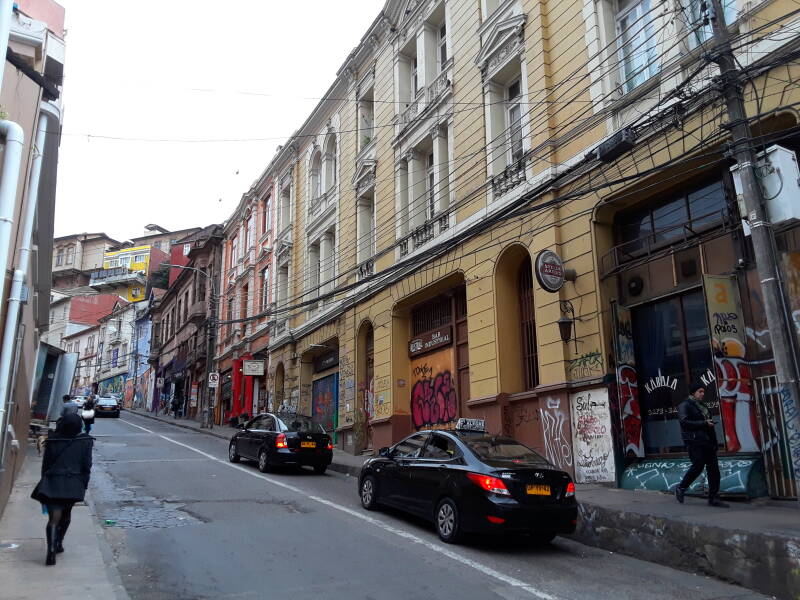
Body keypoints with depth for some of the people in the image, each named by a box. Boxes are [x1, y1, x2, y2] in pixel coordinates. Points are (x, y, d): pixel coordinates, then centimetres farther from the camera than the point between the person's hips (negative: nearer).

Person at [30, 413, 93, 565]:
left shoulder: (52, 441, -4)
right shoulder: (85, 441, -5)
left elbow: (45, 464, 3)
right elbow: (87, 466, -3)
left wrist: (45, 482, 14)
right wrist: (84, 484, 6)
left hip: (52, 484, -1)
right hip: (74, 485, 1)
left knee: (54, 517, -3)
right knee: (66, 515, 21)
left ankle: (51, 551, -14)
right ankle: (59, 543, 33)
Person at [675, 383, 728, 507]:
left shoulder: (703, 407, 24)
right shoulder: (685, 405, -1)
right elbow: (684, 422, -15)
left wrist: (714, 442, 18)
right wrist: (704, 423, -16)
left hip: (707, 441, 8)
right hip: (694, 441, -8)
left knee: (714, 469, 1)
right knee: (698, 466, -13)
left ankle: (713, 498, 5)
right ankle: (681, 488, 7)